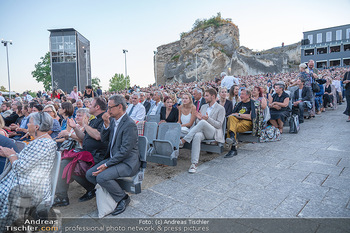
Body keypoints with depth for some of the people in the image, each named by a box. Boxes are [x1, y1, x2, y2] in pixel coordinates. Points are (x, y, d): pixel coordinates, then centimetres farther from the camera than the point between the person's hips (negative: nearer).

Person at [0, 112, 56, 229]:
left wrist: (11, 154, -5)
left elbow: (21, 167, -22)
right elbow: (25, 159, 16)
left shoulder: (42, 143, -23)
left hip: (32, 187, -9)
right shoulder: (41, 140, 11)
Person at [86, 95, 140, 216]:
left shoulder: (129, 124, -21)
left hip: (127, 162, -9)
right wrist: (106, 124, -7)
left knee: (101, 177, -25)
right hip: (113, 158, 9)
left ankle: (123, 198, -2)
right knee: (89, 174, 0)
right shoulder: (112, 120, 7)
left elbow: (124, 151, -23)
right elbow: (103, 139, 10)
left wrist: (106, 165, -21)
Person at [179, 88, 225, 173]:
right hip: (202, 131, 4)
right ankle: (194, 163, -40)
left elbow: (219, 125, -5)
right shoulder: (203, 107, 22)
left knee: (203, 122, -36)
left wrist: (208, 119, -19)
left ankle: (183, 141, -36)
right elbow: (198, 122, 21)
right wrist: (199, 118, -4)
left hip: (214, 133, -4)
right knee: (197, 136, -35)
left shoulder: (220, 108, 4)